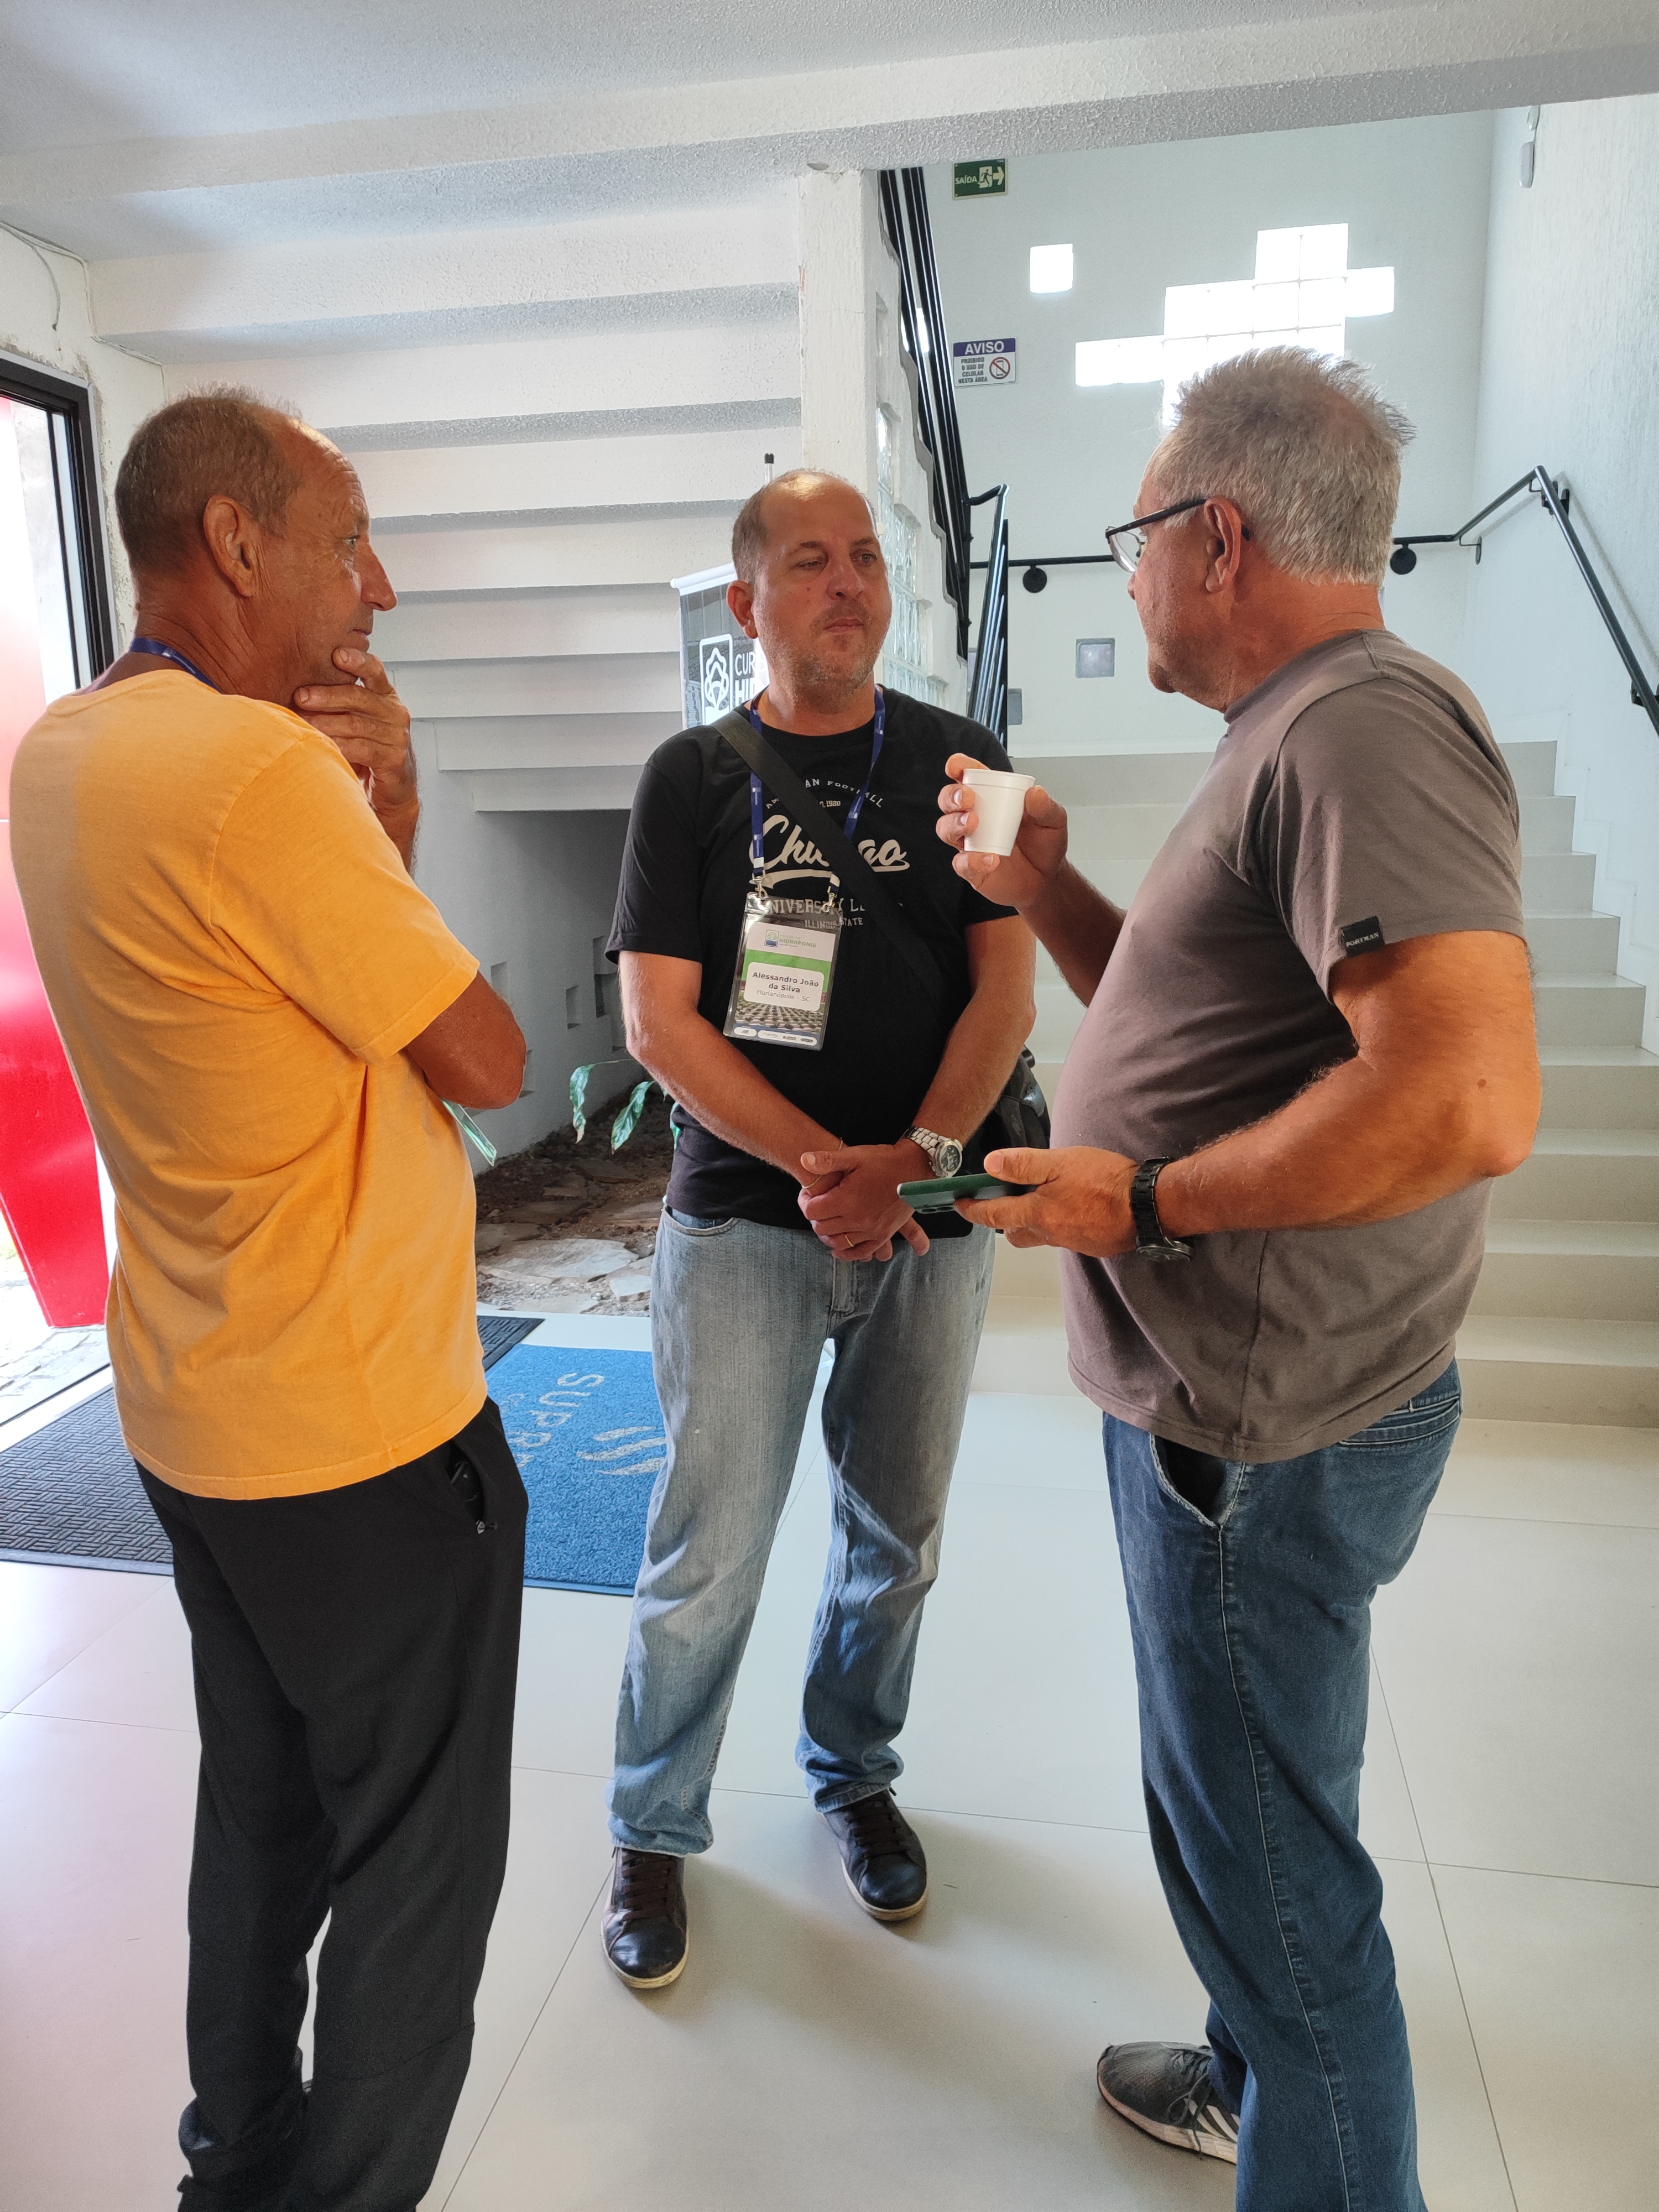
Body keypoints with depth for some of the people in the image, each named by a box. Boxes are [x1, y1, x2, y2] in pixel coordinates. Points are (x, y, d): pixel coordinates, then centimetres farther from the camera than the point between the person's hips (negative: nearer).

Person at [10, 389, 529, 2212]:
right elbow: (487, 1064, -15)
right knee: (418, 1865, 11)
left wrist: (383, 815, -2)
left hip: (195, 1413, 9)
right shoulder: (260, 768, -23)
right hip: (363, 1437, -9)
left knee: (261, 1814, 25)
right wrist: (376, 808, -2)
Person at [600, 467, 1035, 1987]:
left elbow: (1007, 984, -1)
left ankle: (853, 1770, 40)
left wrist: (919, 1156, -17)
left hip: (931, 1219, 2)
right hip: (743, 1218, -2)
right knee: (707, 1555, 3)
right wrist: (822, 1165, -16)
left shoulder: (960, 762, 5)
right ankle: (655, 1830, 26)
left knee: (898, 1532, 15)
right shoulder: (692, 777, 2)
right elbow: (660, 1020, -5)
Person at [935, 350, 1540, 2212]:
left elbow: (1470, 1101, -32)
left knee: (1266, 1851, 7)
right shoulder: (1297, 734, 14)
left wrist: (1140, 1201, -23)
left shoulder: (1368, 724, -20)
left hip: (1267, 1433, -11)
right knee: (1238, 1805, 27)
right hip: (1225, 1401, 11)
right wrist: (1044, 890, 11)